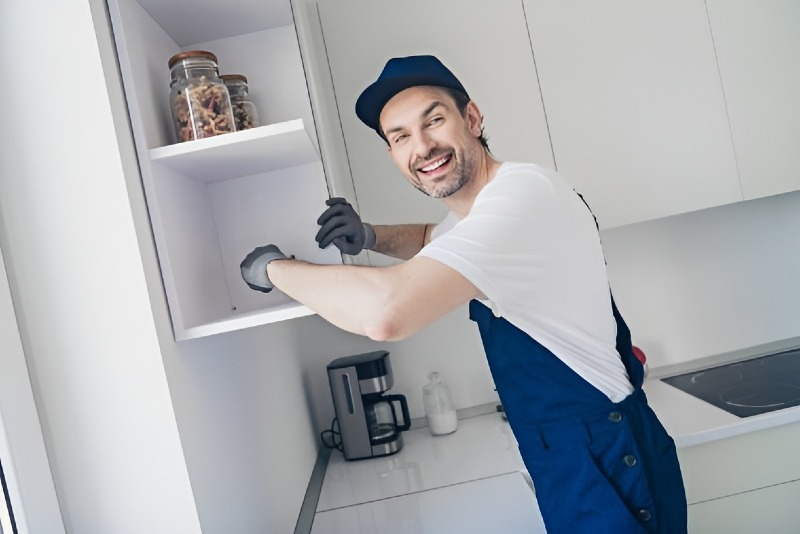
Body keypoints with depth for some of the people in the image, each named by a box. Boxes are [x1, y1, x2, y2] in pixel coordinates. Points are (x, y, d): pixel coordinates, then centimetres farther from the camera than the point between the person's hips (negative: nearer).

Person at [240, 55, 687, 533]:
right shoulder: (480, 207, 5)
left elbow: (387, 311, -40)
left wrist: (274, 266, -22)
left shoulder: (522, 191, -26)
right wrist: (368, 237, 3)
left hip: (605, 466, -9)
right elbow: (432, 240, 27)